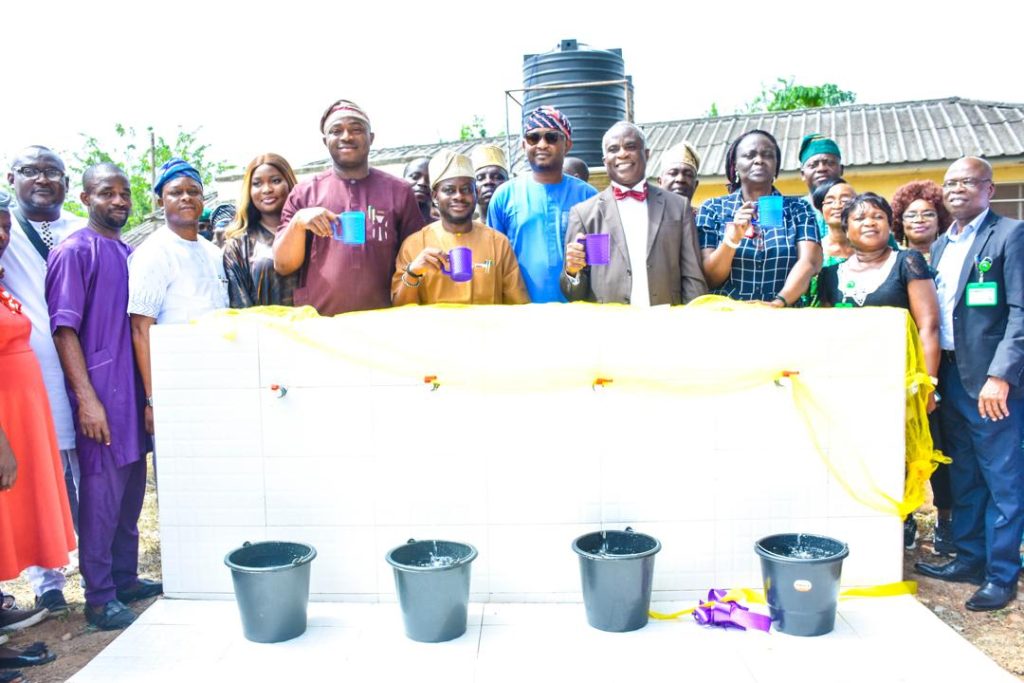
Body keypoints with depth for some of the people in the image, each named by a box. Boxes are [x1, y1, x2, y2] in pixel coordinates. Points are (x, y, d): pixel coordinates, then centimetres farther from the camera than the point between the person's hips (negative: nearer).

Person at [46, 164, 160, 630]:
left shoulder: (129, 254, 13)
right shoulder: (74, 251, -7)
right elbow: (64, 328, -11)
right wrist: (86, 398, -17)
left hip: (134, 389, 7)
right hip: (100, 391, -7)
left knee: (131, 490, 14)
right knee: (102, 492, -1)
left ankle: (125, 578, 27)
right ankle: (100, 597, 10)